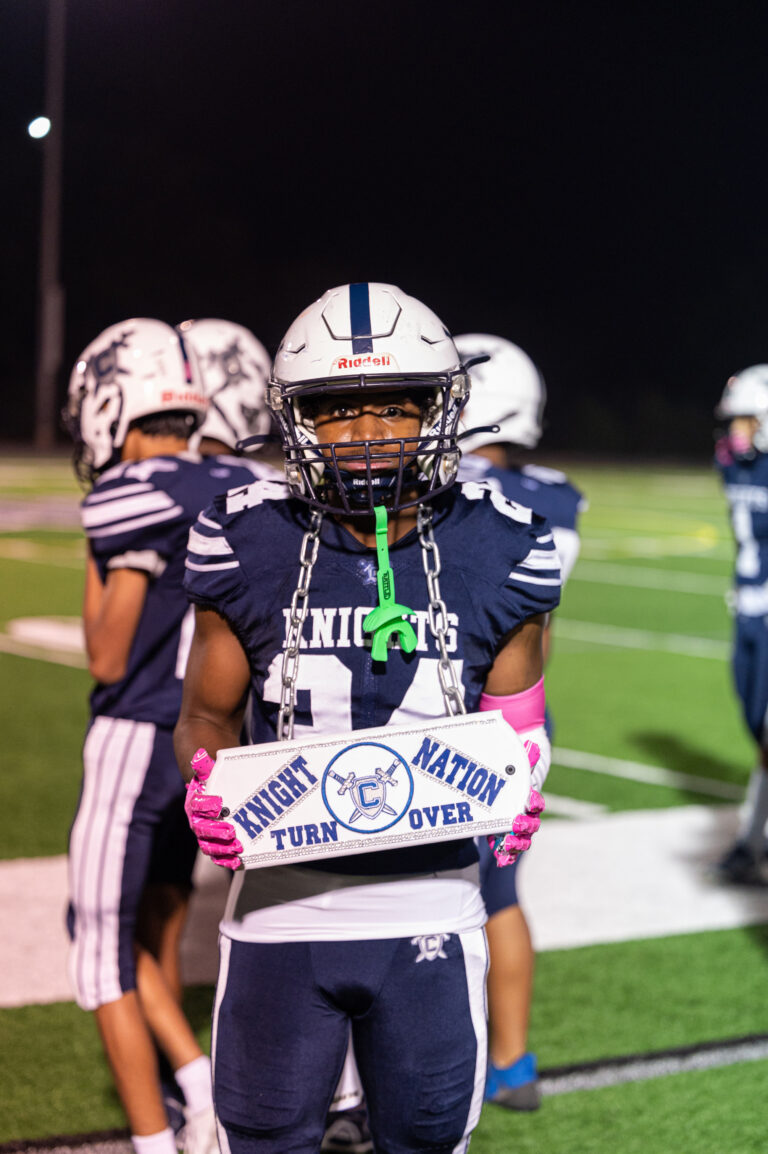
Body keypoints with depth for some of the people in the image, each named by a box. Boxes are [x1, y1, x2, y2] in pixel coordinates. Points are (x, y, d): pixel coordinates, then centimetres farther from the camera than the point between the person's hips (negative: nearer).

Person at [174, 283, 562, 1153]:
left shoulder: (494, 553, -3)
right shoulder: (250, 548, -4)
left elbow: (518, 728, 7)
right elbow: (206, 717, 6)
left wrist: (517, 788, -14)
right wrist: (205, 785, -15)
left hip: (431, 909, 0)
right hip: (283, 902, 0)